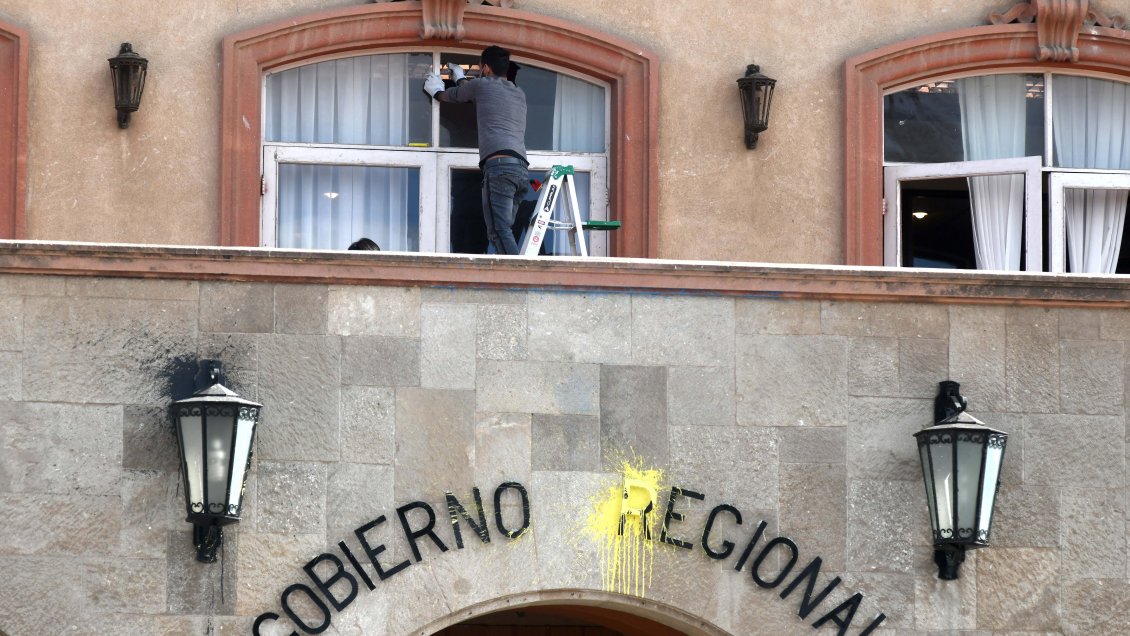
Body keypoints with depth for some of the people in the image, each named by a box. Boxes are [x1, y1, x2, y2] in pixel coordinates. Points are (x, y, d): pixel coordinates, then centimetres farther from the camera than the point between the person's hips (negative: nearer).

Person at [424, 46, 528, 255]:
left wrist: (437, 90, 52)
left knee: (499, 232, -17)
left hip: (499, 163, -7)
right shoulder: (519, 94, 30)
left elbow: (452, 95, 31)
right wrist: (461, 79, 65)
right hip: (522, 169, 7)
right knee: (502, 231, 5)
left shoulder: (483, 85, 11)